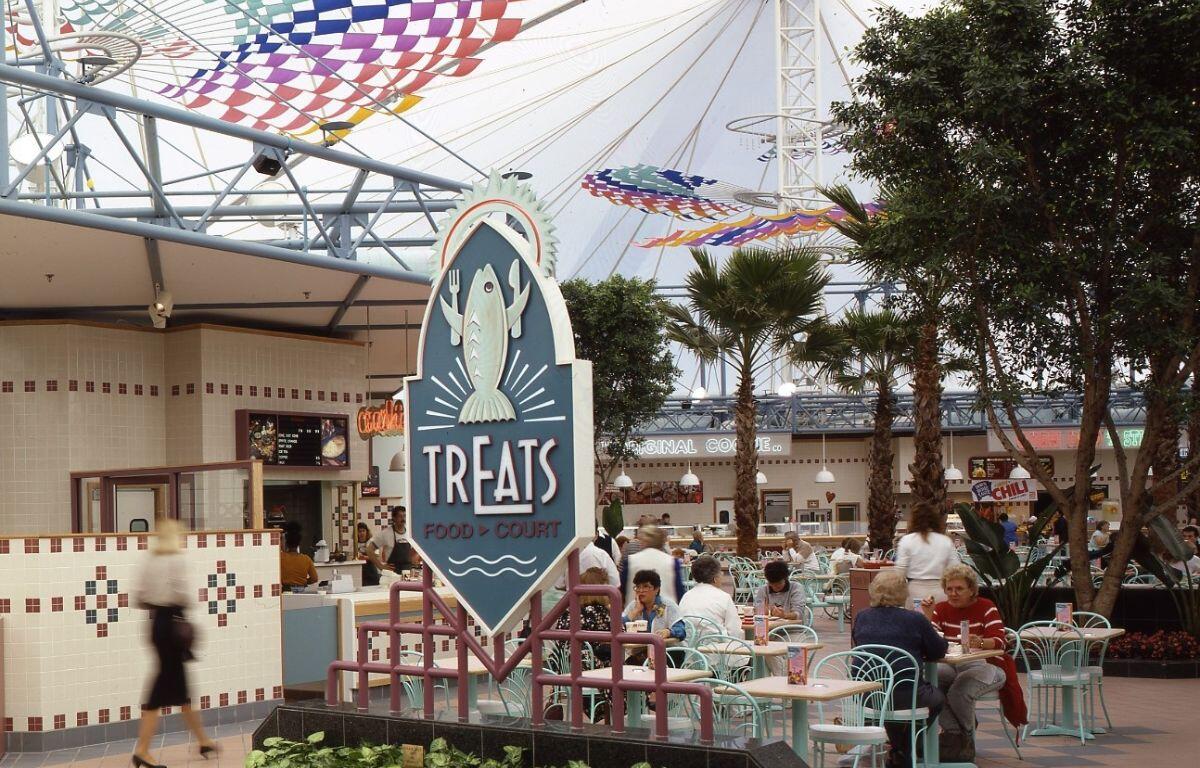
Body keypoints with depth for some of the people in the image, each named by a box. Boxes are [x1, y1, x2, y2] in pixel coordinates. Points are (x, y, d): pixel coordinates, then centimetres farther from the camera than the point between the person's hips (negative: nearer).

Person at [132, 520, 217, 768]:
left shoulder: (149, 563, 6)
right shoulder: (176, 561, -12)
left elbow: (138, 598, 3)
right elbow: (183, 595, -19)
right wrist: (192, 595, 2)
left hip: (157, 623, 8)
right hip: (173, 623, -8)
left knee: (178, 682, 16)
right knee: (164, 684, -4)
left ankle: (203, 740, 30)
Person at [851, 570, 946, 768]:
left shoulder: (861, 617, 8)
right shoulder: (915, 620, -4)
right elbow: (939, 652, 4)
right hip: (904, 694, -5)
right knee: (937, 699, 28)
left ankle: (897, 752, 43)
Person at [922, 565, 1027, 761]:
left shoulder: (986, 607, -2)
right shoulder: (942, 609, 9)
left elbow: (1000, 642, -15)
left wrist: (980, 642, -37)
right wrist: (927, 616, -15)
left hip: (985, 666, -3)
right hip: (951, 666, 3)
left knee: (960, 692, -32)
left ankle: (966, 736, -4)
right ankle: (955, 734, -15)